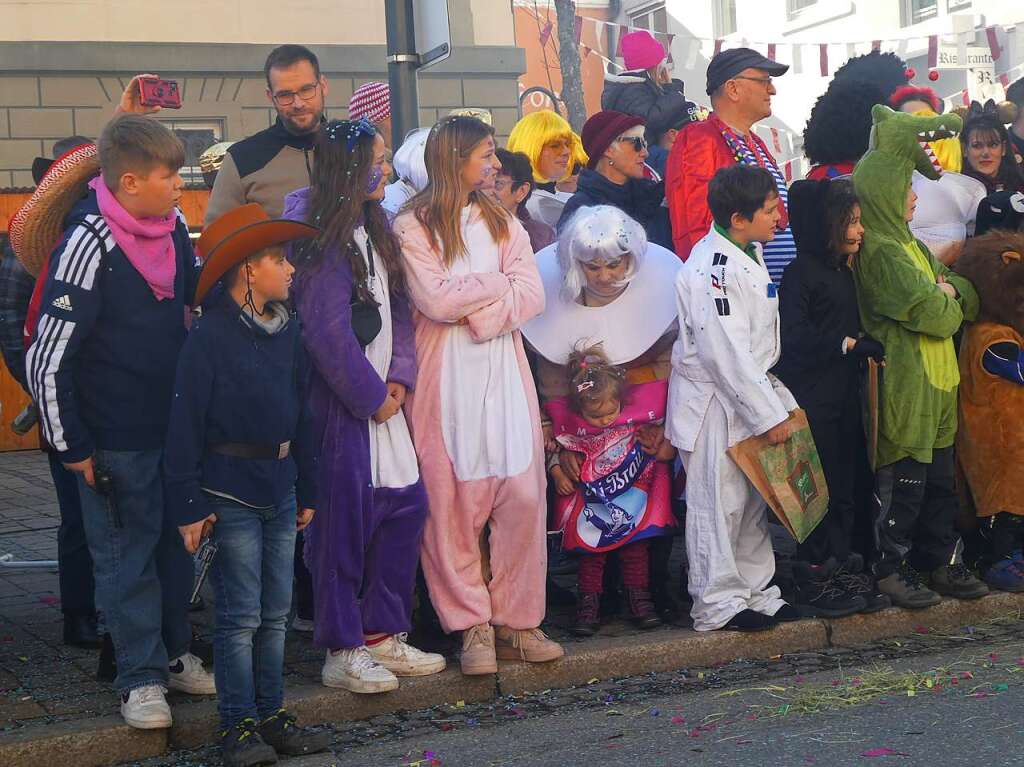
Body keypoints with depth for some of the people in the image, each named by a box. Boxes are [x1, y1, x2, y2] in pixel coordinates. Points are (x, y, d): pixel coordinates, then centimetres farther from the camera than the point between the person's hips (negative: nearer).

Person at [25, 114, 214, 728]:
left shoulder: (173, 226, -2)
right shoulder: (91, 245, -22)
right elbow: (47, 361, -19)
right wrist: (72, 447, -14)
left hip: (176, 422, 7)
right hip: (116, 439, -7)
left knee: (176, 543, 17)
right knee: (127, 556, 6)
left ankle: (175, 653, 33)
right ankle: (142, 676, 18)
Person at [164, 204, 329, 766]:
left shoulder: (287, 332, 8)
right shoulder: (210, 337, -13)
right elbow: (185, 427, -12)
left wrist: (306, 490, 16)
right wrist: (188, 507, -14)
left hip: (279, 489, 7)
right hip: (230, 493, -6)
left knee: (275, 613, 11)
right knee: (240, 615, -1)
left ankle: (271, 715, 22)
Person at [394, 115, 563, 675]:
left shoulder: (502, 222, 15)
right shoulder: (413, 228, 0)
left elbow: (531, 295, 3)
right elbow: (437, 301, -13)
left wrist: (477, 312, -12)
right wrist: (498, 282, -2)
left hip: (503, 370, 4)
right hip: (446, 377, -4)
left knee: (523, 494, -2)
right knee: (453, 500, -4)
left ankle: (516, 620, 9)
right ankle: (471, 625, 5)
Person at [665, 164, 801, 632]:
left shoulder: (749, 256, 11)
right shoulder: (713, 267, -22)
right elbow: (725, 353, -25)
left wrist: (776, 400, 16)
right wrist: (769, 414, -21)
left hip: (746, 396, 10)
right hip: (714, 405, -10)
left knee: (752, 502, 16)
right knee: (719, 503, -1)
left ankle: (754, 591, 27)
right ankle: (717, 604, 9)